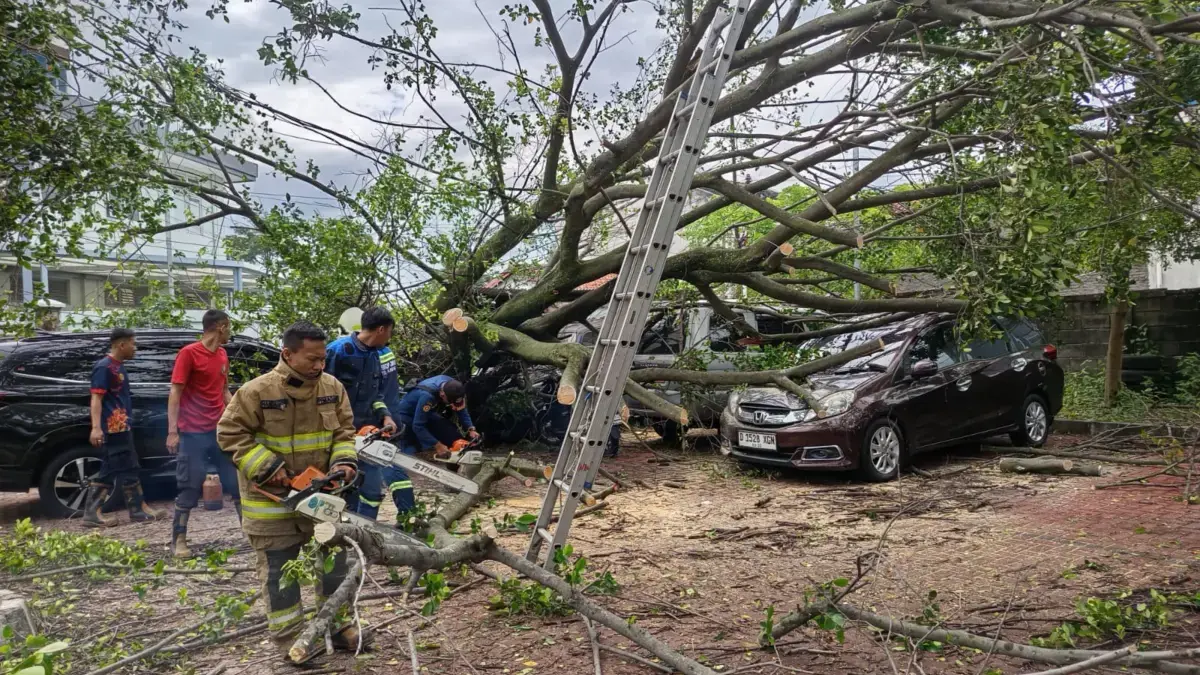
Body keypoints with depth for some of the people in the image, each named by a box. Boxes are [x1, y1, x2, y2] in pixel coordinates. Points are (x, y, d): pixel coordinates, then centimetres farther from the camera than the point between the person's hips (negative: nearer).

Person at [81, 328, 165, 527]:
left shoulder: (117, 366, 16)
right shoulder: (104, 367, -12)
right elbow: (96, 398, -19)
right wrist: (96, 427, -27)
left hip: (120, 428, 9)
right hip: (113, 428, -9)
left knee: (108, 472, 9)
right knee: (128, 470, -3)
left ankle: (93, 513, 12)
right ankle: (139, 510, 4)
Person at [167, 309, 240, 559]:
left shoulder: (223, 355, 11)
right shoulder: (189, 353, -8)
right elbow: (175, 393, -10)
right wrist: (172, 431, -16)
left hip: (221, 430, 6)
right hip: (193, 433, -6)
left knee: (238, 481, 9)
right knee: (189, 488, 1)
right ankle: (178, 540, 12)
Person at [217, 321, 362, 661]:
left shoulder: (332, 387, -3)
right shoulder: (257, 391, -17)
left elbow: (344, 431, 3)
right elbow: (230, 433, -14)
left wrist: (343, 461, -15)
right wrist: (267, 467, -20)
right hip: (272, 499, -4)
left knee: (335, 561, 12)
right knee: (279, 570, 6)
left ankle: (338, 625, 28)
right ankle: (290, 639, 19)